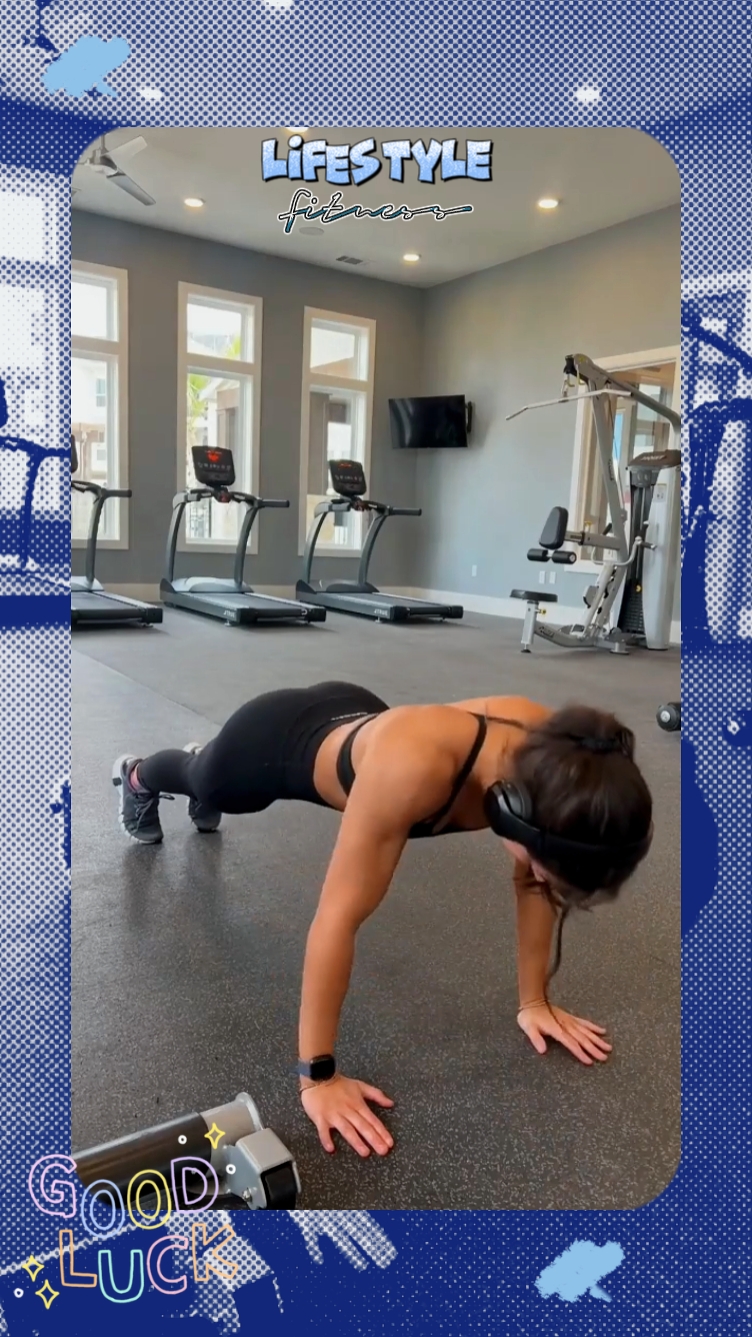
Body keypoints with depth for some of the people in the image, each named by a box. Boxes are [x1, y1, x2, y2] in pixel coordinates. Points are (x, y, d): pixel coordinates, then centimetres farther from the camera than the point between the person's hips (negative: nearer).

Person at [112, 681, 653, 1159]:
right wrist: (317, 1074, -32)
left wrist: (534, 1001, -7)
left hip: (347, 719, 5)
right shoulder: (413, 767, -50)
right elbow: (339, 918, -41)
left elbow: (533, 882, -15)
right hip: (276, 739, -4)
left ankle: (198, 779, 74)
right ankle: (137, 776, 68)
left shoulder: (550, 755, -32)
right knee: (203, 784, 33)